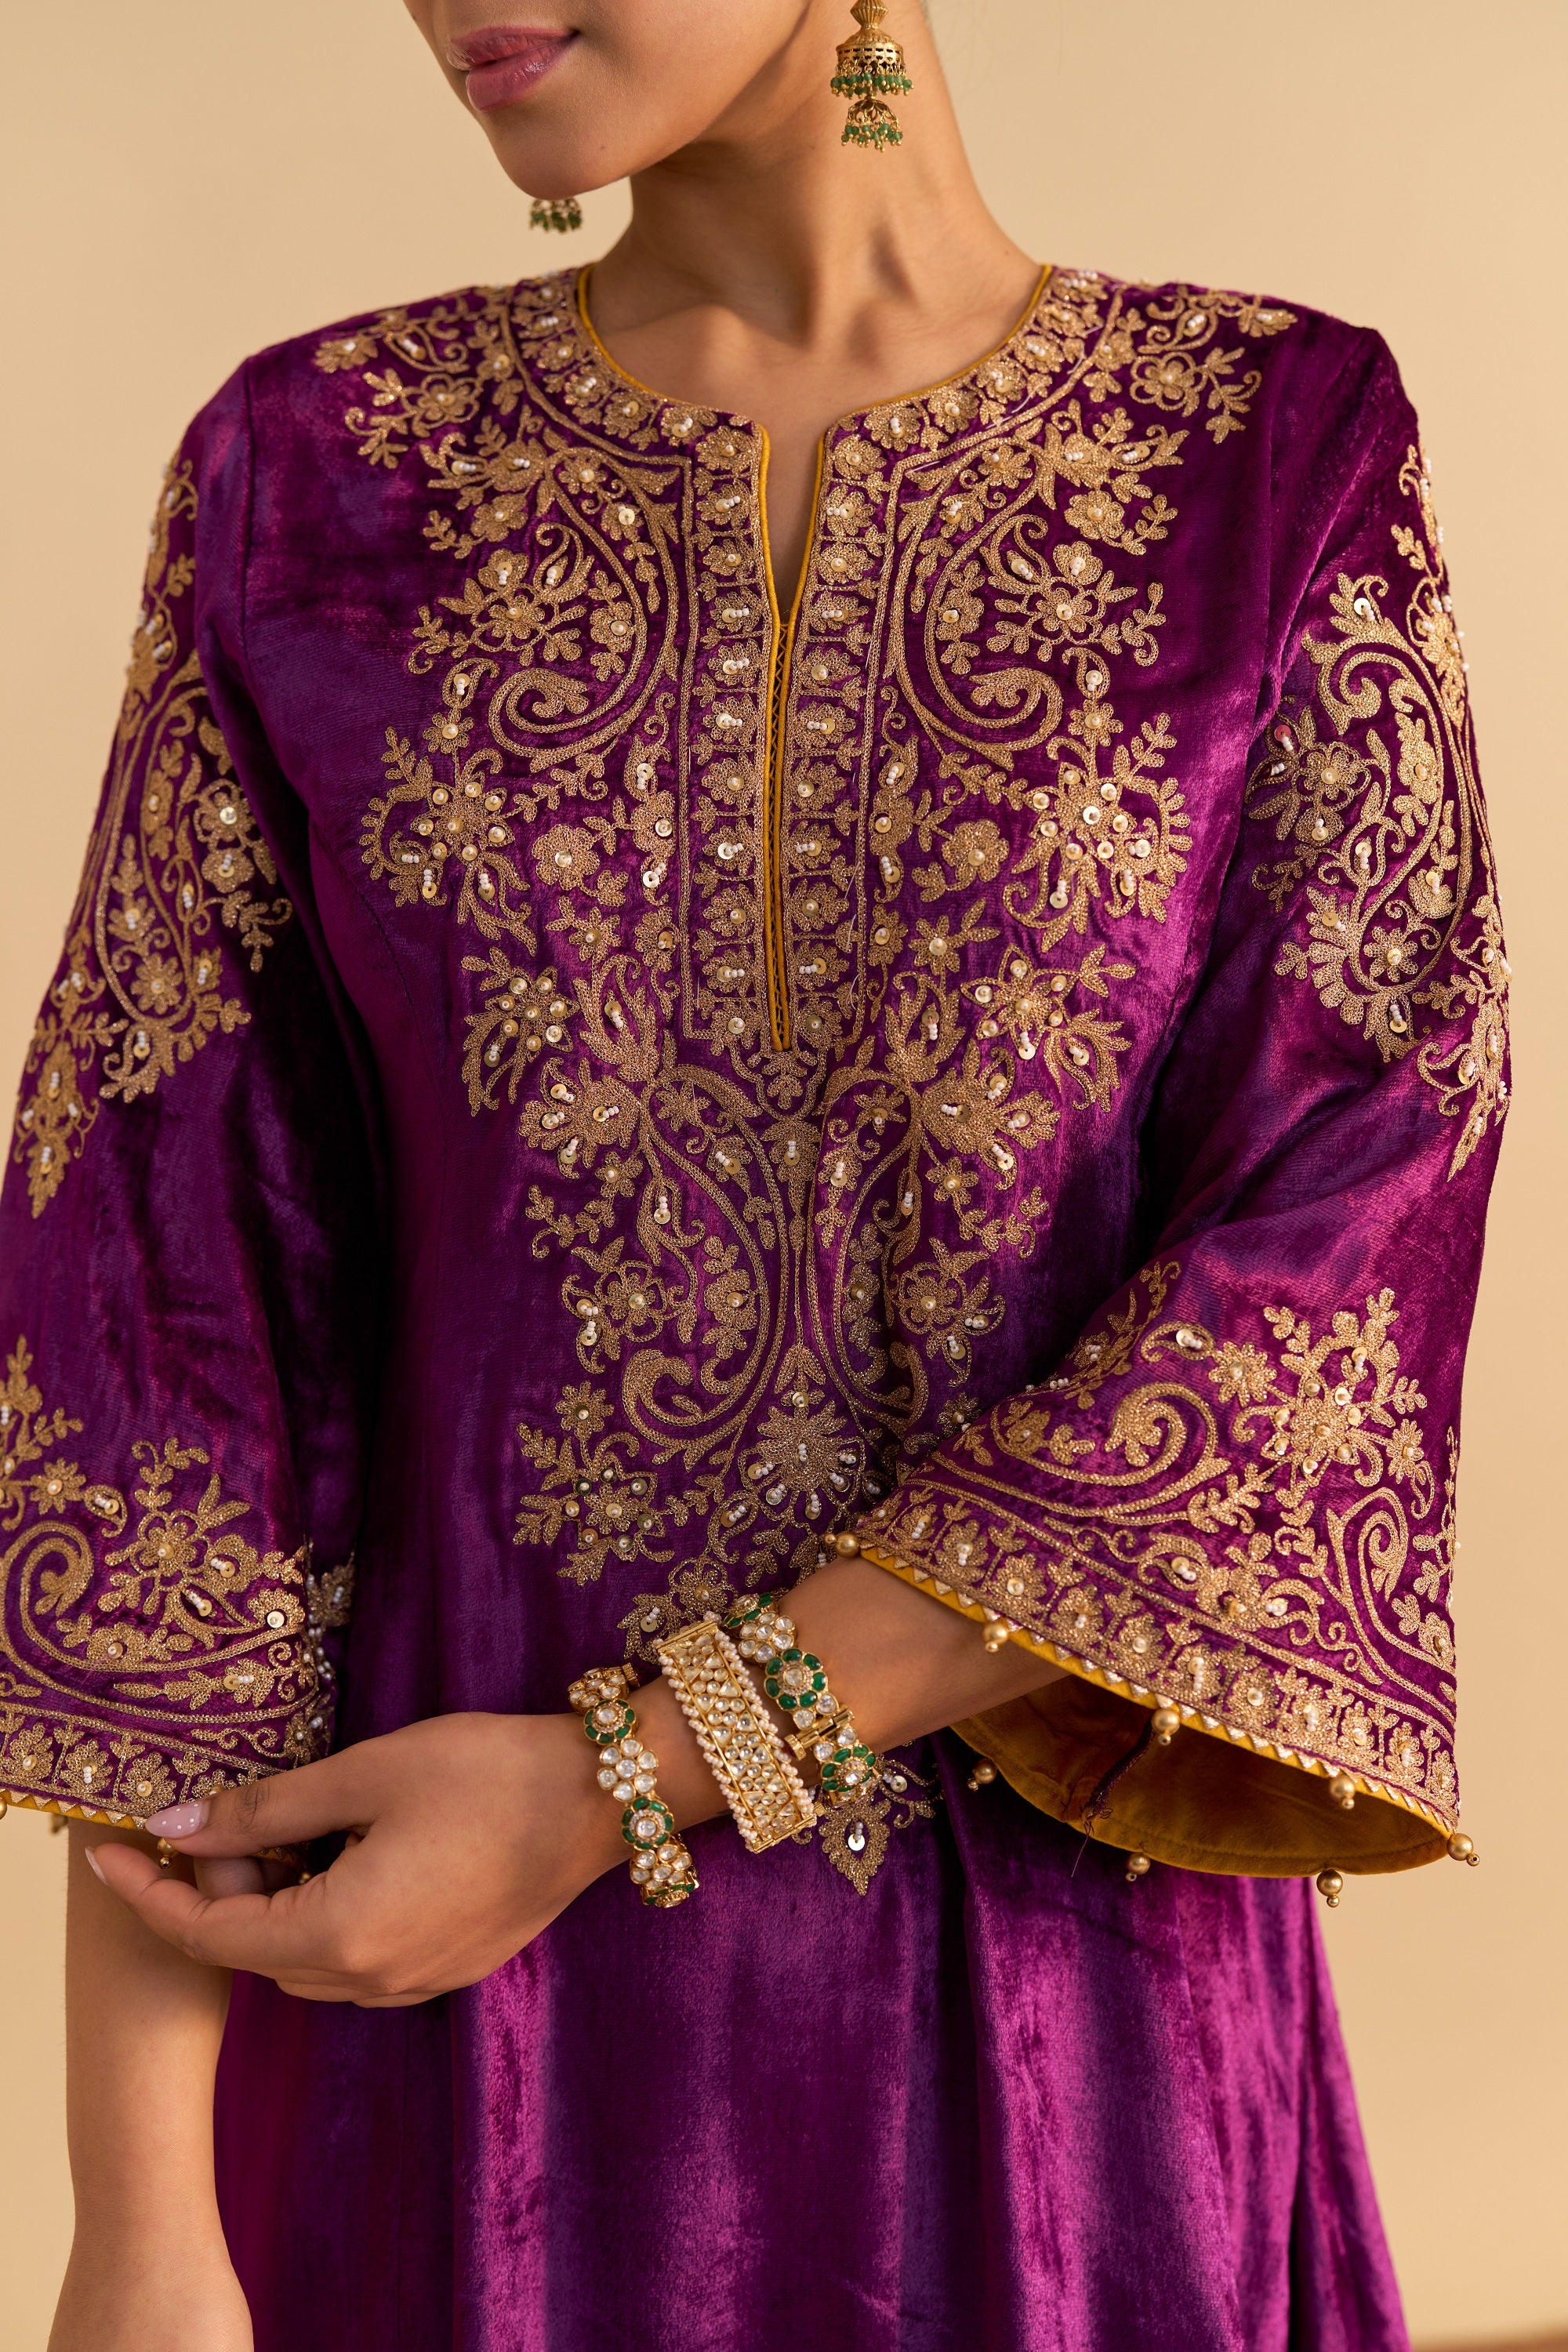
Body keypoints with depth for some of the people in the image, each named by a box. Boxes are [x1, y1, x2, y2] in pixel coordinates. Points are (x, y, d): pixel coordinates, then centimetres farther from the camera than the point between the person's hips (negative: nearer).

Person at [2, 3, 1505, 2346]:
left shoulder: (1280, 457, -3)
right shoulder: (319, 474, -1)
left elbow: (1348, 1264, -12)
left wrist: (624, 1782, -17)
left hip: (1072, 2006, 0)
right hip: (451, 1986, 1)